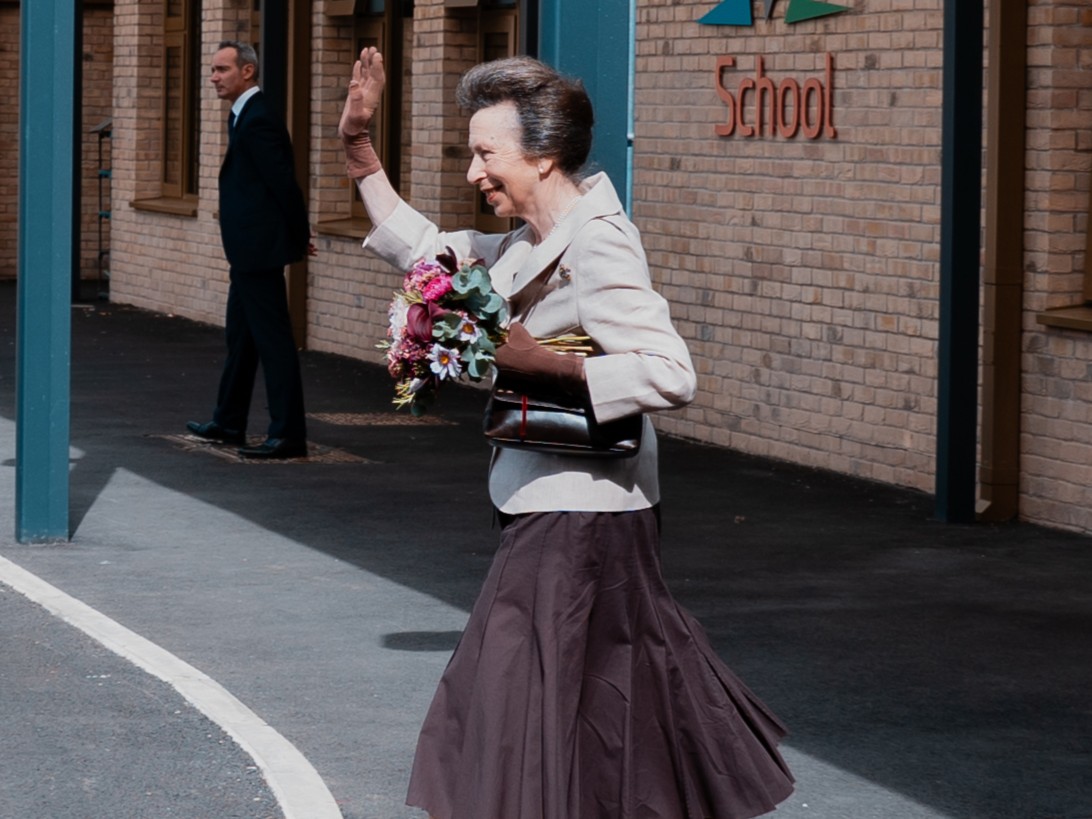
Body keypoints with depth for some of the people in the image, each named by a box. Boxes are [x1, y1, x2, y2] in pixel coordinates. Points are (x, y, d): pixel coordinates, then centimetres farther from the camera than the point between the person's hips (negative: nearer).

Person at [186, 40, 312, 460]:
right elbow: (281, 181, 18)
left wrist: (299, 237, -9)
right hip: (248, 250, 11)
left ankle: (288, 435, -5)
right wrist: (298, 236, 15)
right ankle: (228, 423, 29)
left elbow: (284, 182, -19)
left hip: (259, 248, -11)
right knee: (240, 335, 19)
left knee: (272, 339, -8)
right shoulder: (245, 115, 14)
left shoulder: (257, 120, -18)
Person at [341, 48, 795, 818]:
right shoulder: (534, 241, 9)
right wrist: (360, 152, 16)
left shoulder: (597, 244, -20)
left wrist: (541, 362, -25)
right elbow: (427, 252, 23)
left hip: (580, 521, -9)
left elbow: (670, 375, -27)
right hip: (557, 506, 9)